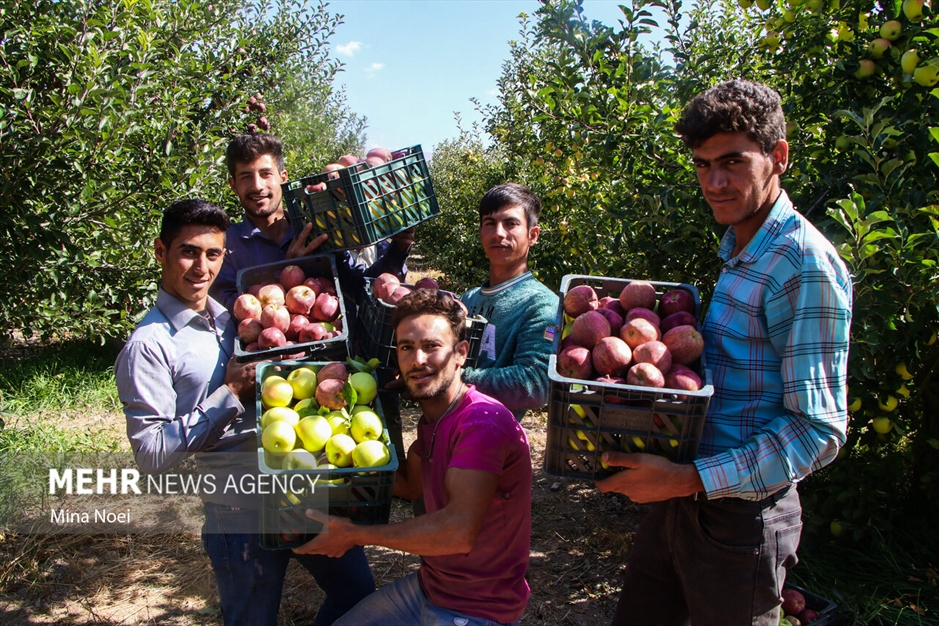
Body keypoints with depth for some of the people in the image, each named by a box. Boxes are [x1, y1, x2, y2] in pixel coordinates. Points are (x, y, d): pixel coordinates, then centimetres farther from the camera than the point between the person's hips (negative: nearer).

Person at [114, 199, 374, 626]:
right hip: (243, 513, -6)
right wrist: (230, 393, -19)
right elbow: (151, 454, -16)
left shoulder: (233, 314, 10)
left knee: (358, 590, 18)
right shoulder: (148, 346, -11)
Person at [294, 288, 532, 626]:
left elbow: (459, 530, -33)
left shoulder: (484, 421, -27)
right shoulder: (431, 419, 4)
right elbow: (411, 484, 15)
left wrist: (355, 534, -23)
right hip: (427, 585, 8)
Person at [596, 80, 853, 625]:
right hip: (680, 501, 8)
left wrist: (689, 479, -25)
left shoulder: (805, 263, -18)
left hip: (741, 516, -8)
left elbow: (818, 428, -21)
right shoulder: (737, 250, 9)